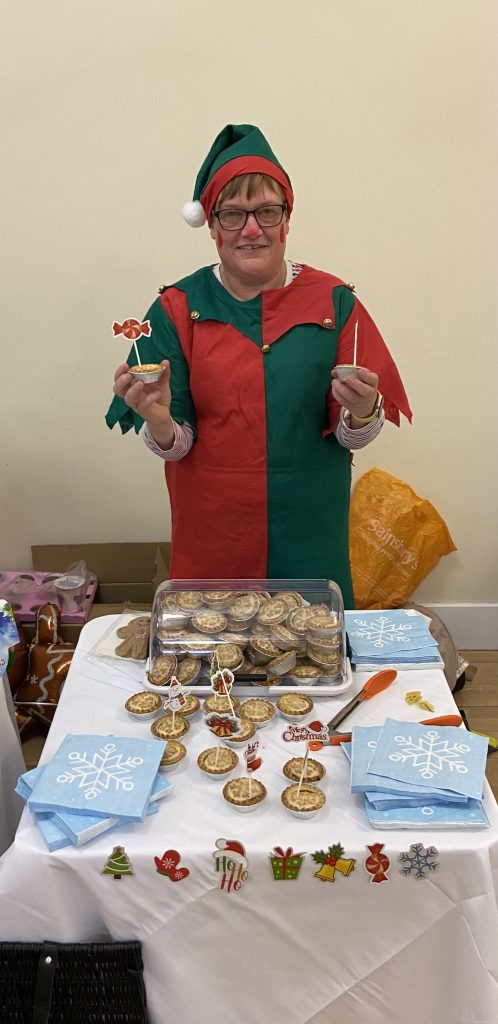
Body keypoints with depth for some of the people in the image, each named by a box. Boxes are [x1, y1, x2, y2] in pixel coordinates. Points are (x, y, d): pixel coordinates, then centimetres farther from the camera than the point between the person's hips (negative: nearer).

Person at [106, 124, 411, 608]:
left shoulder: (333, 301, -3)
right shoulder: (178, 308, -3)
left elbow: (352, 437, -2)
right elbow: (175, 445, -5)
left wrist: (361, 411, -23)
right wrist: (158, 421, -26)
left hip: (310, 531, 1)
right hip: (211, 532, 0)